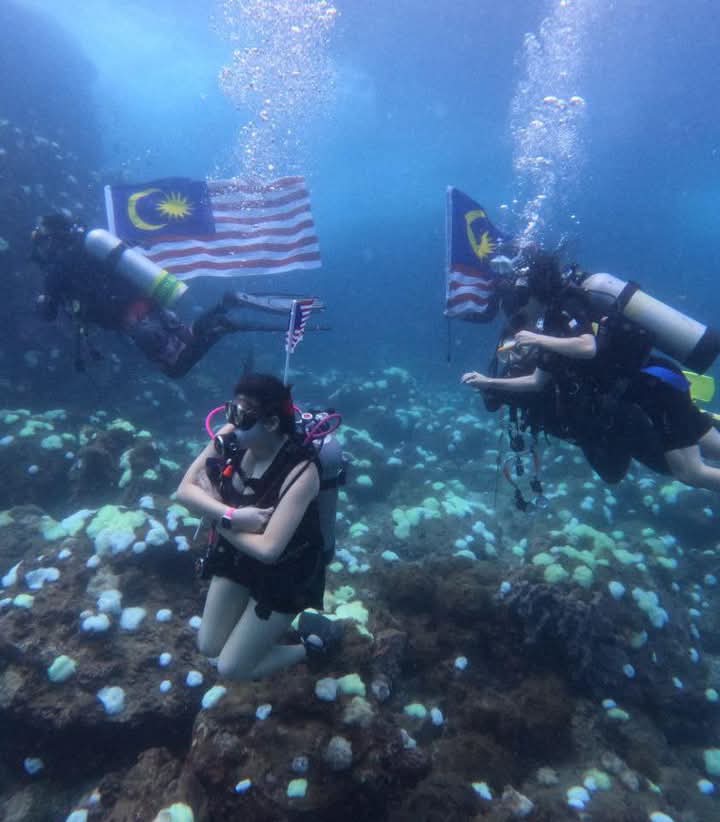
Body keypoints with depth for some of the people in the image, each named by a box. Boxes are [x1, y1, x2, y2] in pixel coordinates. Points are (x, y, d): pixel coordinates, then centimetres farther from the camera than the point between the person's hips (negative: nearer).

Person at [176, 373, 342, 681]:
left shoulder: (301, 473, -34)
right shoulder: (231, 437, -17)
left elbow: (268, 550, -34)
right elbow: (185, 489, -14)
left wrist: (217, 515, -23)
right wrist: (232, 516, -29)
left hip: (285, 575, -6)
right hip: (236, 556, 6)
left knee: (231, 668, 5)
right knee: (209, 646, 17)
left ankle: (314, 641, 23)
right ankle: (271, 624, 38)